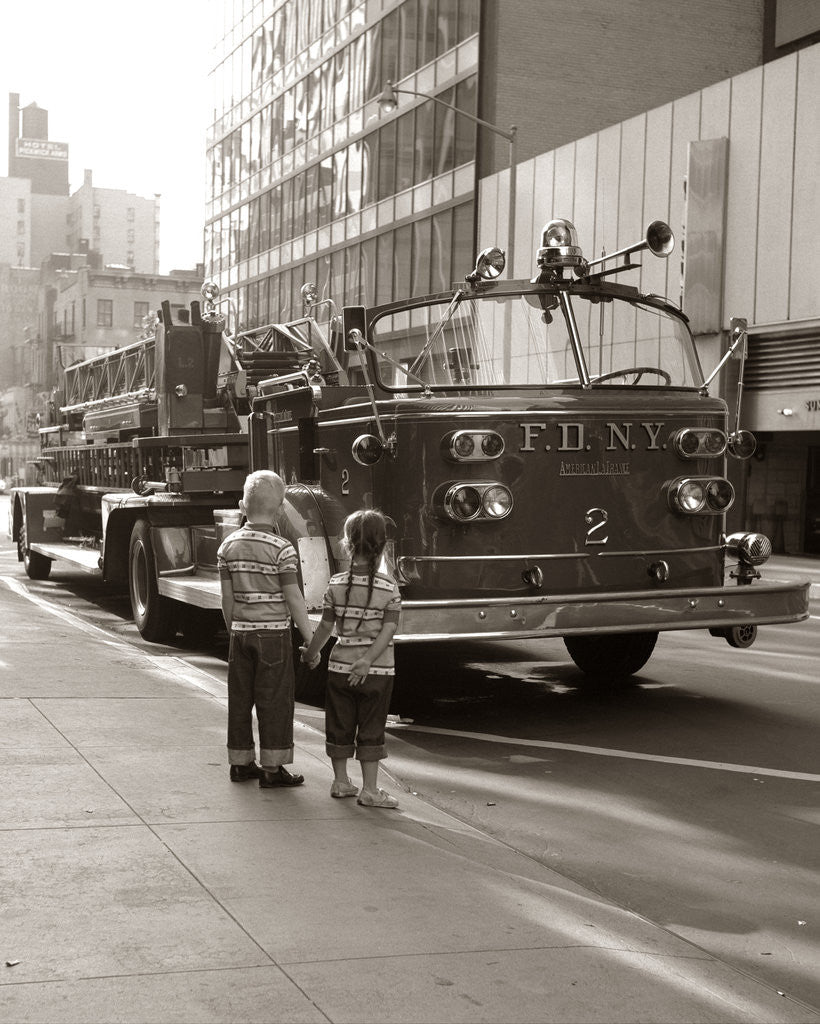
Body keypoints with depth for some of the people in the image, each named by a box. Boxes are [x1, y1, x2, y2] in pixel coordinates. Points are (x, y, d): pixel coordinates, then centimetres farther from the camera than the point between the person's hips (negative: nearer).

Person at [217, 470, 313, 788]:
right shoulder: (281, 548, -12)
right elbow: (293, 598, -11)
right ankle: (272, 768, 5)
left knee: (240, 699, 12)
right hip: (273, 632, -5)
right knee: (274, 701, 2)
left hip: (241, 632, 5)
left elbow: (227, 598, 6)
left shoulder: (228, 546, 2)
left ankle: (240, 763, 20)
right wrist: (310, 641, -4)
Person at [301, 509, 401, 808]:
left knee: (340, 725, 14)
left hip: (340, 665, 2)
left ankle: (341, 781, 24)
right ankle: (369, 789, 7)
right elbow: (388, 630, -15)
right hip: (378, 671, -2)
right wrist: (368, 661, -17)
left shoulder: (336, 584, -4)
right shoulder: (389, 588, -8)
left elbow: (325, 627, 1)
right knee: (371, 730, 5)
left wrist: (311, 654, 16)